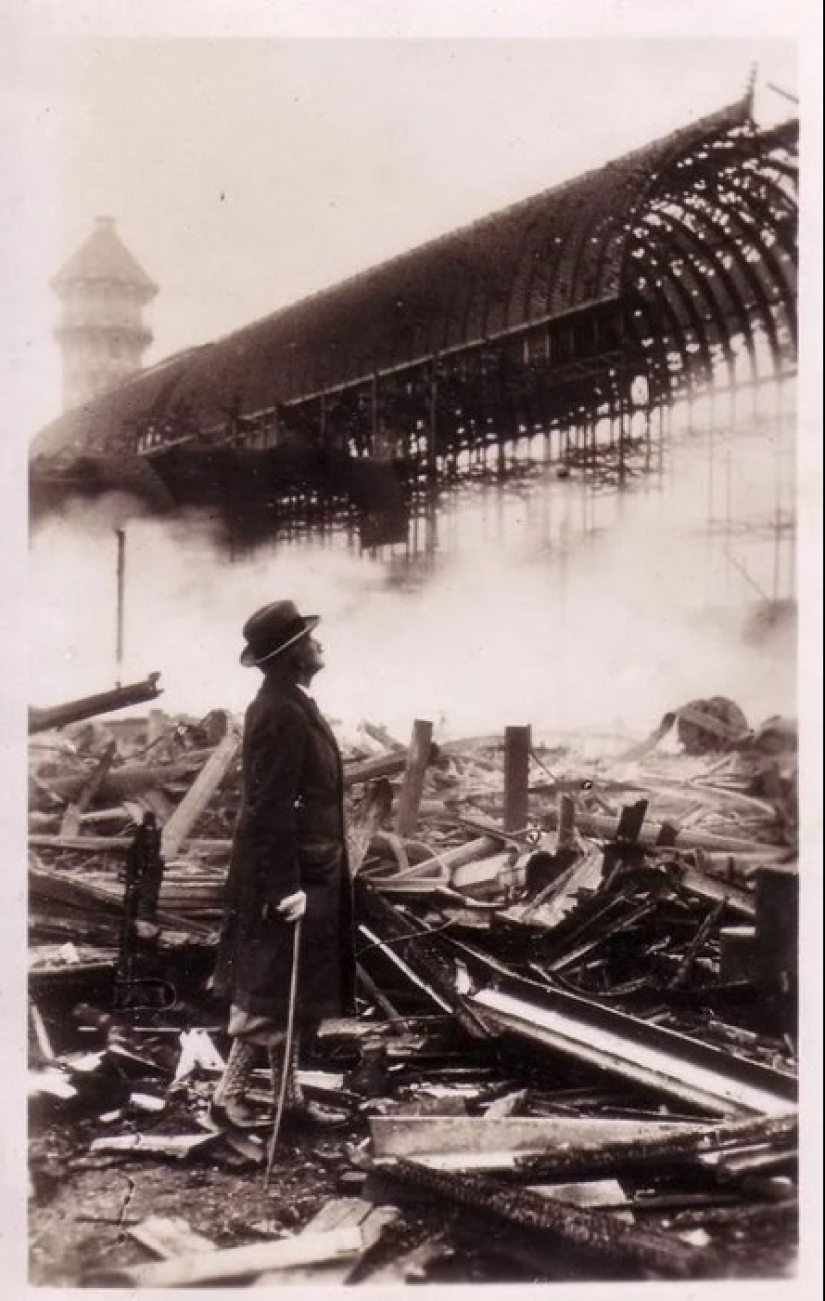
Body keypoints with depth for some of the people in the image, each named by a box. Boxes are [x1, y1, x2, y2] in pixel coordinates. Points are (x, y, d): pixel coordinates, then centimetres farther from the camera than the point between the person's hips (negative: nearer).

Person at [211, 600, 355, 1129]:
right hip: (290, 875, -10)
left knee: (296, 994, 16)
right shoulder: (280, 714, -21)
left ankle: (290, 1096, 25)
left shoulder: (294, 705, 11)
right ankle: (230, 1095, 11)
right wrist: (285, 886, -24)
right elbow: (270, 808, -23)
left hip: (310, 871, 10)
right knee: (270, 992, 0)